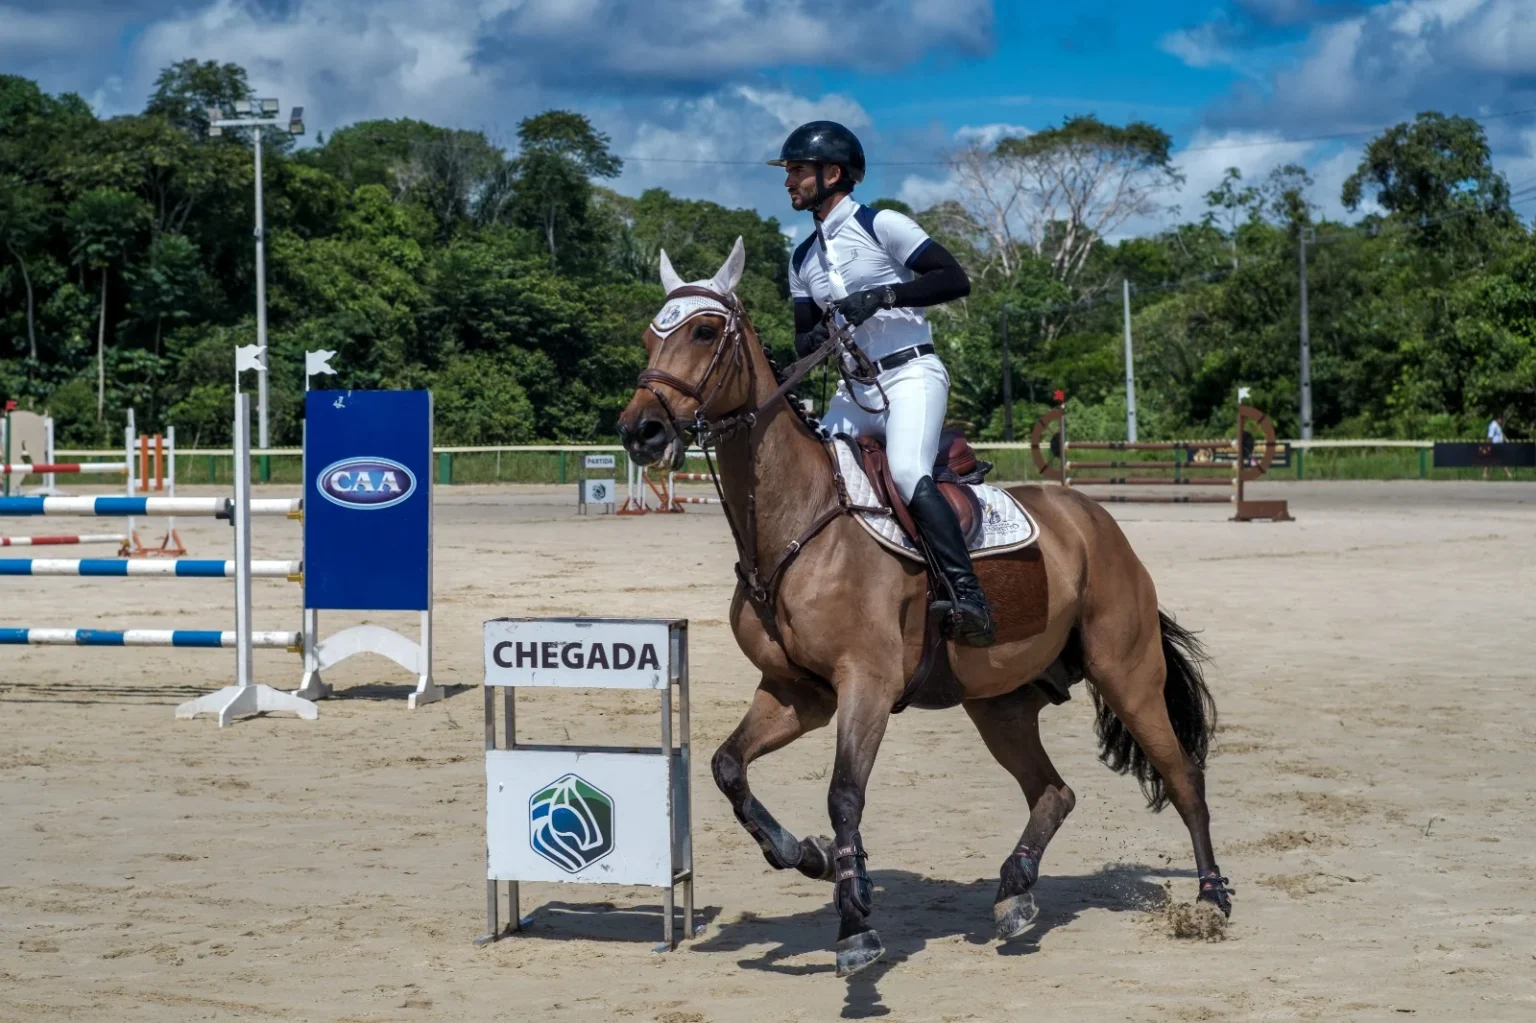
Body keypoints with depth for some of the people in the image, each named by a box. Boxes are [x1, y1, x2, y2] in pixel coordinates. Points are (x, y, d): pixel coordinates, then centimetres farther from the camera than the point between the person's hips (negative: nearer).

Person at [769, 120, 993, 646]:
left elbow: (956, 280, -12)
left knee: (908, 473, -29)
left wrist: (881, 296, -22)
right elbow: (804, 340, 17)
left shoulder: (882, 225, -4)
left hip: (912, 375, -8)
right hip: (855, 388, 8)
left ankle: (967, 596, -33)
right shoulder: (803, 258, 15)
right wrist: (816, 337, -8)